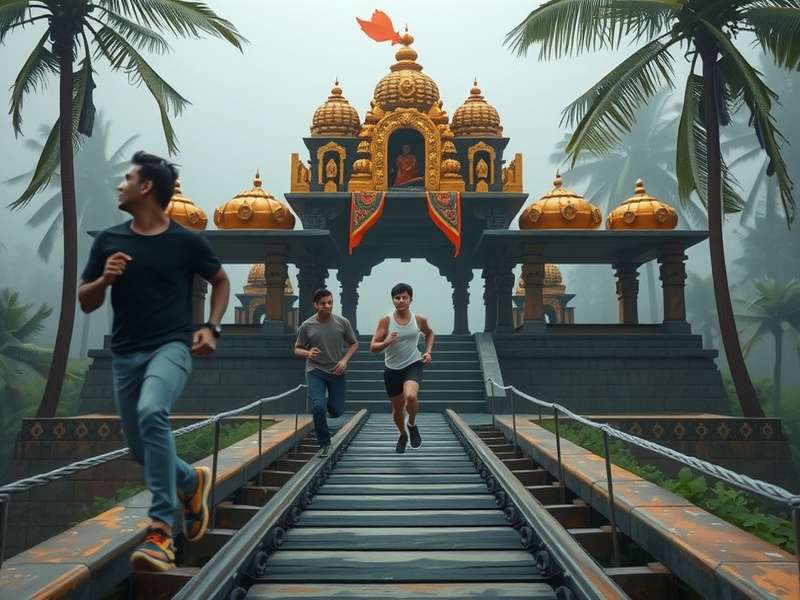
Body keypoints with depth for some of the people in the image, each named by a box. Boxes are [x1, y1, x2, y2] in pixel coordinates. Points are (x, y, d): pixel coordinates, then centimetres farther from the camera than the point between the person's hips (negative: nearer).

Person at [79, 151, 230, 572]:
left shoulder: (186, 242, -3)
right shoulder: (108, 240, 6)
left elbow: (220, 281, 13)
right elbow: (85, 302, 10)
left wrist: (211, 327, -1)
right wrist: (105, 278, -11)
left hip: (171, 347, -5)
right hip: (125, 354, 5)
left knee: (152, 412, -33)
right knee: (140, 447, 11)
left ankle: (161, 529, -24)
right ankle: (192, 482, 41)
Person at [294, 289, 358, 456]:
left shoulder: (342, 322, -5)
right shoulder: (306, 326, -7)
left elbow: (354, 343, 6)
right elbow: (297, 349, 3)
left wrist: (345, 360, -10)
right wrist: (307, 353, -20)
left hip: (336, 371, 1)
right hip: (315, 371, -1)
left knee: (337, 411, 3)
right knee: (318, 407, -15)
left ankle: (328, 403, 41)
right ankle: (324, 443, 5)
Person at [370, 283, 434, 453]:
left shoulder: (419, 320, -5)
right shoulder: (385, 321, -10)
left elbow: (429, 333, 18)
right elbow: (373, 347, -8)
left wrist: (428, 351, 4)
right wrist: (387, 342, -28)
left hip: (413, 365, -1)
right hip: (392, 369, 1)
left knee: (410, 396, -30)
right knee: (398, 408, 13)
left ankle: (412, 424, 2)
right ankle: (403, 435, 45)